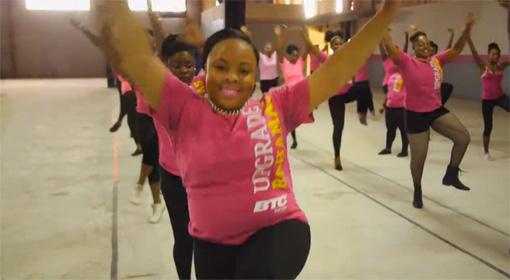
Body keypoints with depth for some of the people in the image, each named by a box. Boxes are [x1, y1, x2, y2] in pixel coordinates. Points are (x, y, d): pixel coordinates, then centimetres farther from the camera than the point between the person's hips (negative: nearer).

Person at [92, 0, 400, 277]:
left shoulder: (276, 107, -3)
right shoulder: (184, 110, -5)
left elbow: (335, 71, -3)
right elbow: (137, 58, -13)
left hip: (278, 229, -1)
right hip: (213, 244, 2)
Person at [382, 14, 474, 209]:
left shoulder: (436, 61, 4)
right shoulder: (407, 62, -11)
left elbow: (456, 49, 5)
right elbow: (390, 48, -23)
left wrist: (467, 28, -6)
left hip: (437, 110, 5)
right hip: (415, 115, -5)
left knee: (464, 137, -9)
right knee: (418, 157, 3)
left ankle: (451, 175, 9)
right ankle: (417, 192, 28)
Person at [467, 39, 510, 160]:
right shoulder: (483, 66, -8)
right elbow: (474, 52, -18)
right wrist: (468, 37, -29)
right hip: (487, 100, -3)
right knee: (488, 127, 6)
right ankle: (486, 152, 24)